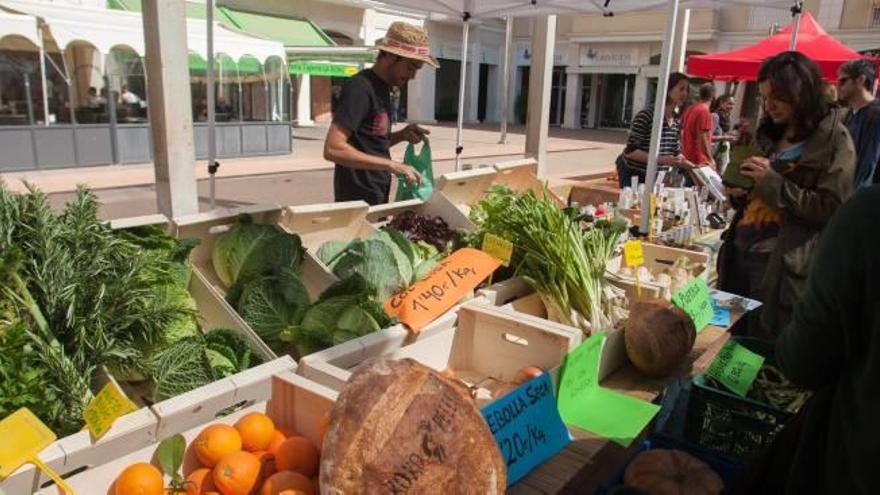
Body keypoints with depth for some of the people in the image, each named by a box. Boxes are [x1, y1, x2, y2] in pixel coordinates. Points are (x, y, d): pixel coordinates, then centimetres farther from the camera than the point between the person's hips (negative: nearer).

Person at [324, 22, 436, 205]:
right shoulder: (360, 88, -16)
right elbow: (333, 149, -24)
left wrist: (401, 135, 0)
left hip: (377, 196, 9)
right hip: (359, 200, -9)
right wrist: (391, 165, -25)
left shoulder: (382, 87, 11)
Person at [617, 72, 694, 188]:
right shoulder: (646, 116, -16)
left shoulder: (676, 121, 6)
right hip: (634, 175, -6)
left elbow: (676, 153, 14)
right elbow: (630, 151, -19)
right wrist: (660, 160, -28)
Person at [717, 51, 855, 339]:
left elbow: (831, 209, -15)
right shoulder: (770, 134, 14)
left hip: (782, 266, -6)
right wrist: (739, 193, 2)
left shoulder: (833, 139, -7)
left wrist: (772, 181, -18)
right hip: (739, 253, 7)